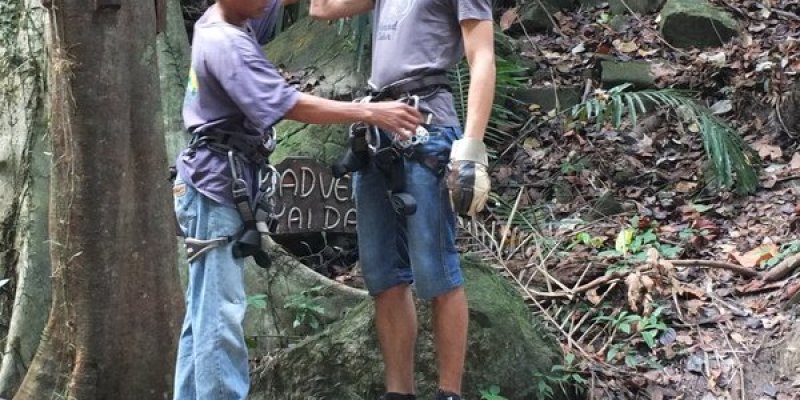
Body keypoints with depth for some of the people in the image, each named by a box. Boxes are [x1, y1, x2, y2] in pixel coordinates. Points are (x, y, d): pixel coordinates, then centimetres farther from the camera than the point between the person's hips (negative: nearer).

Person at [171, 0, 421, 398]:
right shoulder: (225, 44, -19)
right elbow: (293, 106, -25)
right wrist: (371, 112, -25)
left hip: (225, 186, 10)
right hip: (216, 188, -10)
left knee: (206, 312, 12)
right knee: (219, 314, -9)